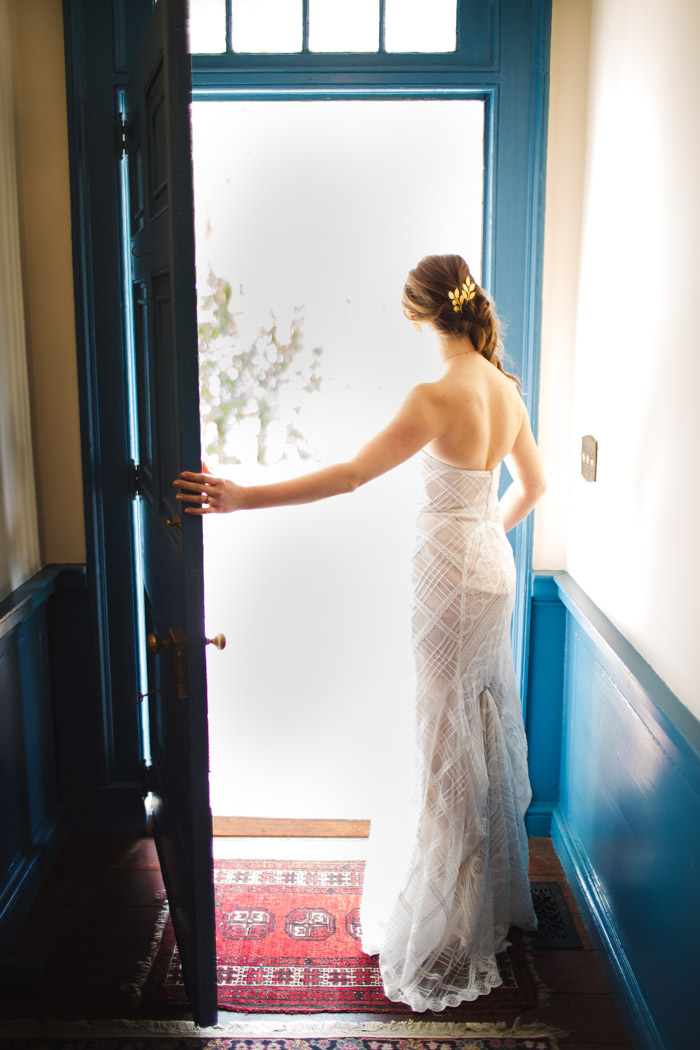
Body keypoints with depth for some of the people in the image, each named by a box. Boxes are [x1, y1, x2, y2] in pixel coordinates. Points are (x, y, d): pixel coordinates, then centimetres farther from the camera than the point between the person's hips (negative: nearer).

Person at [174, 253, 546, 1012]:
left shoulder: (437, 396, -22)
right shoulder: (505, 388, 3)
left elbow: (348, 476, -27)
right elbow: (532, 485, 15)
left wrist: (242, 498, -25)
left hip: (450, 579, -8)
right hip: (494, 571, 8)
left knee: (446, 748, 3)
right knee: (485, 734, 20)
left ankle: (441, 935, 20)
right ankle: (497, 899, 39)